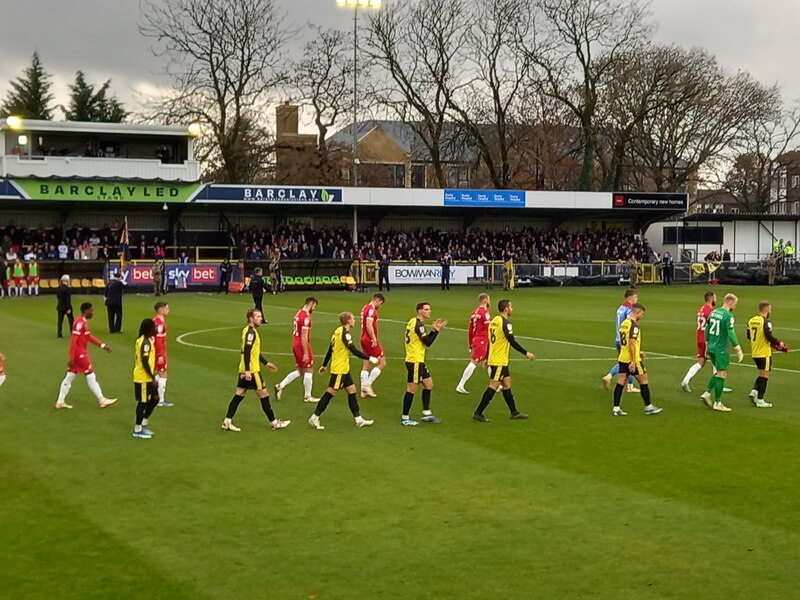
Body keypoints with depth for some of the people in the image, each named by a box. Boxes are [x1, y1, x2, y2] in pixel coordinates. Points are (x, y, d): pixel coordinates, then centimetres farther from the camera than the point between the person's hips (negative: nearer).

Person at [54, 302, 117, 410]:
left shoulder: (84, 322, 12)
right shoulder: (80, 323, -19)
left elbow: (89, 336, 22)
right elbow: (73, 341, -22)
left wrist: (102, 345, 20)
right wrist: (71, 358, -24)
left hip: (81, 353, 10)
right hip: (80, 353, -10)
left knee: (70, 377, 10)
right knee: (91, 376, -1)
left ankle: (60, 402, 13)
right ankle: (102, 401, 6)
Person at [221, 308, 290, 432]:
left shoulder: (251, 331, 15)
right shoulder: (250, 332, -16)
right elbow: (246, 352, -24)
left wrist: (266, 363, 28)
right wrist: (247, 371, -29)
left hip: (245, 370, 10)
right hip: (251, 370, -10)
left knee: (239, 395, 9)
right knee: (264, 394, 0)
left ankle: (227, 422, 7)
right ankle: (274, 423, 8)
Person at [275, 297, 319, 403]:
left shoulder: (298, 314, 9)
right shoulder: (306, 317, -19)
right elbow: (304, 337, -22)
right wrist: (306, 353, -21)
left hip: (296, 345, 9)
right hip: (303, 346, -9)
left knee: (300, 370, 18)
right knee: (309, 370, 4)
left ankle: (280, 386, 12)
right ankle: (307, 396, 11)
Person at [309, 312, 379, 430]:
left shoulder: (338, 331, 9)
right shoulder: (344, 334, -18)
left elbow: (330, 349, 15)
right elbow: (354, 351, -23)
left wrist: (324, 365, 22)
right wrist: (369, 358, -19)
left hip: (344, 369, 10)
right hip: (339, 369, -10)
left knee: (352, 390, 11)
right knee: (331, 392, -4)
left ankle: (358, 419, 15)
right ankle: (314, 418, 1)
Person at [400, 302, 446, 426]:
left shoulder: (413, 322, 13)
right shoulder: (418, 325, -17)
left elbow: (424, 340, 16)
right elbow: (427, 343, -18)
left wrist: (433, 329, 7)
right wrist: (437, 330, -11)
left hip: (418, 360, 10)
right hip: (415, 361, -10)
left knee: (428, 383, 15)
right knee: (412, 388, -4)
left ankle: (426, 414, 21)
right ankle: (405, 418, 3)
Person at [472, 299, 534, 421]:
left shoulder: (494, 320, 10)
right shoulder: (505, 323, -17)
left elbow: (490, 340, 16)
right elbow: (512, 342, -18)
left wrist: (487, 358, 23)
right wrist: (526, 353, -10)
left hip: (494, 358, 10)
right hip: (499, 361, -10)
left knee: (507, 384, 14)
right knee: (493, 386, -7)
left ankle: (514, 412, 21)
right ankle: (478, 413, -7)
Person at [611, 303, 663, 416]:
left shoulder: (624, 324, 12)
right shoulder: (634, 325, -16)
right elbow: (632, 343, -23)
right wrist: (633, 361, -23)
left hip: (622, 358, 8)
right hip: (632, 360, -8)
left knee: (620, 383, 6)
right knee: (644, 381, 5)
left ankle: (616, 408, 4)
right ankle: (648, 407, 12)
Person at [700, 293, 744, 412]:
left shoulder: (713, 312, 8)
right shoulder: (728, 316, -15)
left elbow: (707, 329, 15)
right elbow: (731, 334, -20)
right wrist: (738, 350, -14)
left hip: (711, 348, 8)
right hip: (721, 349, -8)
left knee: (719, 373, 21)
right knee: (721, 375, 1)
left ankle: (707, 393, 13)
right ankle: (717, 403, 5)